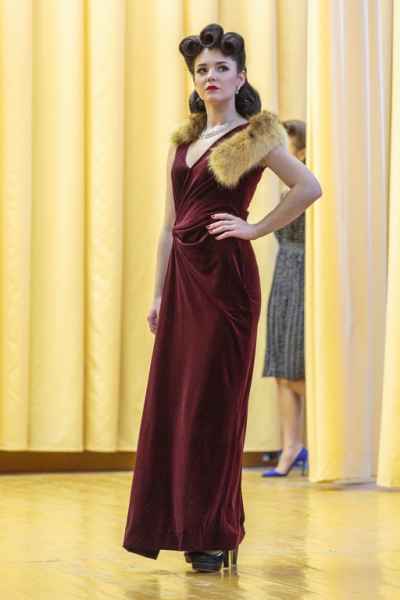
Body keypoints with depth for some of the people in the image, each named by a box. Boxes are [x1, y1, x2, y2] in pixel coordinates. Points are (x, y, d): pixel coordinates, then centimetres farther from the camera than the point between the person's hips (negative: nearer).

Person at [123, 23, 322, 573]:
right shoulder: (184, 142, 15)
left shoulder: (255, 136, -1)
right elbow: (170, 224, 16)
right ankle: (183, 525, 13)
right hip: (182, 275, 6)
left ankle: (215, 535, 4)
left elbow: (309, 187, -11)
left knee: (214, 402, -4)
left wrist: (256, 228, -10)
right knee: (172, 400, 4)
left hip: (225, 275, -6)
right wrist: (159, 293, 11)